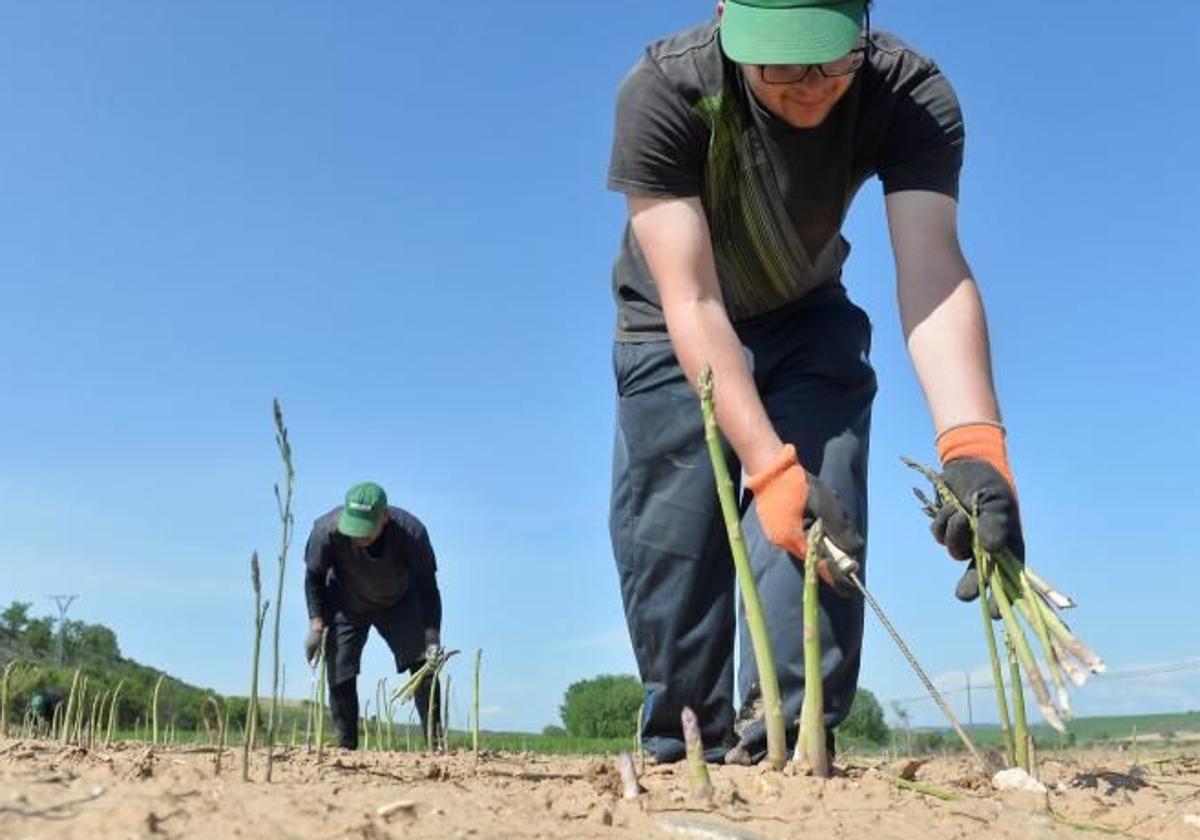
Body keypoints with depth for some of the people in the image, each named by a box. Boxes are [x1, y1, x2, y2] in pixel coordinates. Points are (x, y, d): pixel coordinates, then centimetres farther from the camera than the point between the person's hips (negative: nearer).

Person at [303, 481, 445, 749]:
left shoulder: (412, 532, -33)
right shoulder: (327, 529, -33)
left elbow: (427, 585, -21)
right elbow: (314, 577, -14)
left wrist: (432, 637, -27)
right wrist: (316, 626, -19)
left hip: (399, 604, 0)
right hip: (345, 607, 0)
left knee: (424, 665, -10)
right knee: (340, 678, -8)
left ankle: (436, 745, -3)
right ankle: (346, 749, 6)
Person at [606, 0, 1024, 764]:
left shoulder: (913, 95, -29)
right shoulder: (663, 91, -34)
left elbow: (932, 273, -41)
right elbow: (692, 305, -39)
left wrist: (973, 445, -58)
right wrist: (769, 466, -50)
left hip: (804, 321, 2)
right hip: (672, 330, -1)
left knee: (826, 513, -17)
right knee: (670, 539, -7)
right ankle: (685, 752, 9)